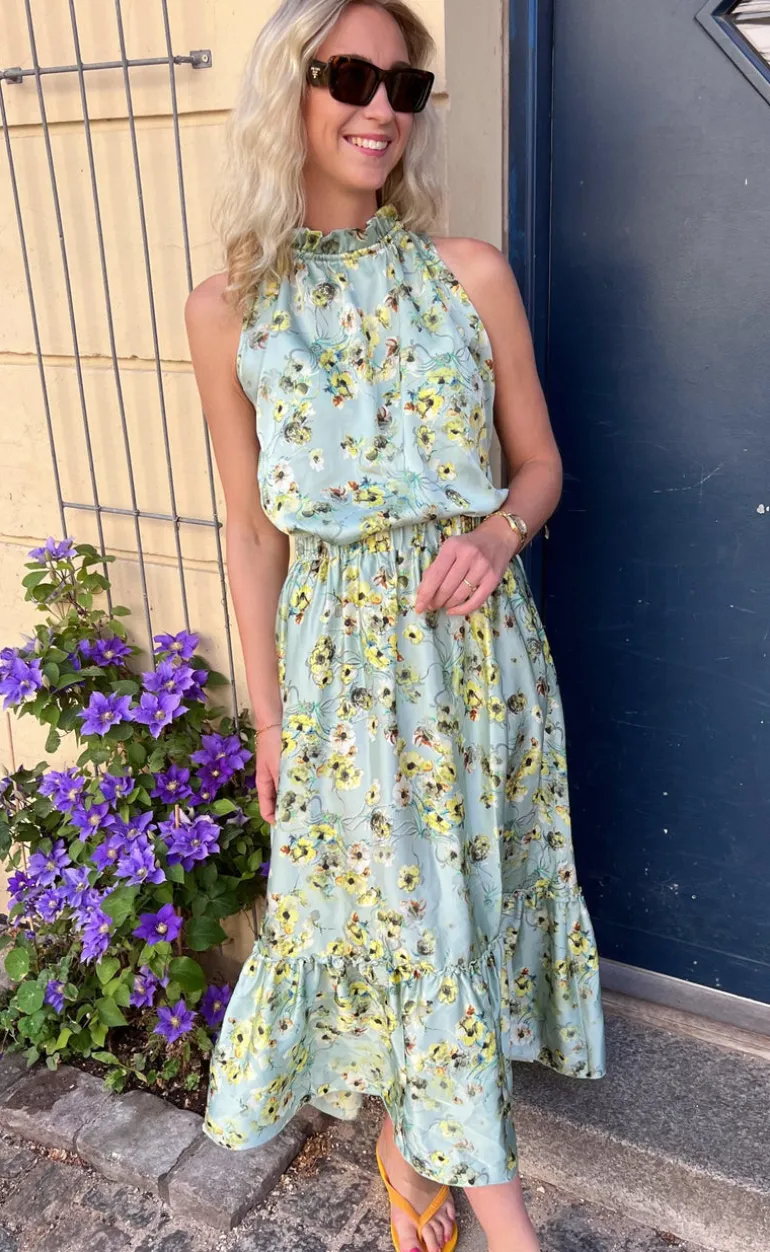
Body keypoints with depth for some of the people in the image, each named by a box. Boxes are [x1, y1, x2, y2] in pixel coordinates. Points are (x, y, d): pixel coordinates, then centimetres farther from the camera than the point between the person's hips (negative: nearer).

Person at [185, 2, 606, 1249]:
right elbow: (253, 531, 1)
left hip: (475, 641, 2)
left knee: (462, 887, 14)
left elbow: (541, 460, 6)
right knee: (395, 904, 8)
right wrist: (269, 712, 2)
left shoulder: (471, 274, -2)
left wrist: (498, 533, -16)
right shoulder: (230, 308, -3)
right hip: (342, 652, -1)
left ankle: (414, 1138, 43)